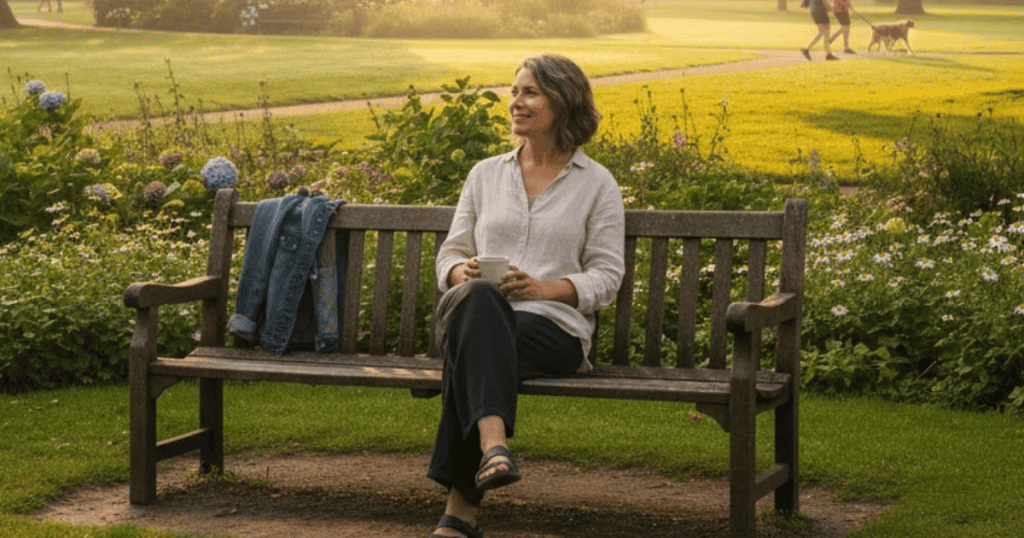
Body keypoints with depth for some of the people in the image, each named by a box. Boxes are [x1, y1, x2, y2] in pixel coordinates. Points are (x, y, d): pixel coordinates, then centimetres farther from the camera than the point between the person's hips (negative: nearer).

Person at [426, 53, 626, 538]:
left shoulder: (596, 184, 10)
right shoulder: (486, 174, 21)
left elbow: (605, 278, 4)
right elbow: (451, 253, 19)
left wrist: (544, 288, -15)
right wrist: (460, 272, -7)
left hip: (554, 327, -2)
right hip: (481, 317, 2)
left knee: (471, 349, -37)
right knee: (479, 298, -38)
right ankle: (493, 445, -55)